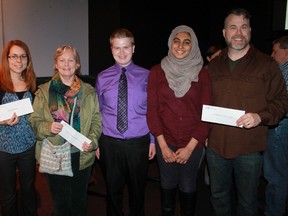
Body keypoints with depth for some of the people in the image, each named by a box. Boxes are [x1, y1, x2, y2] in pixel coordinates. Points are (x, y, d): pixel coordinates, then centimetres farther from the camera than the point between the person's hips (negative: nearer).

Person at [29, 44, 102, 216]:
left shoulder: (89, 91, 3)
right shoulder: (44, 91, 0)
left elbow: (97, 120, 2)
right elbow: (34, 121, -2)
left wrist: (92, 140, -14)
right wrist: (48, 127, -22)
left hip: (82, 155, 1)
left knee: (79, 200, 17)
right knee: (60, 201, 14)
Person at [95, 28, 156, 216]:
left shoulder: (146, 76, -2)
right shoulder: (102, 78, 2)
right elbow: (98, 111, 5)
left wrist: (153, 140, 0)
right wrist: (96, 141, 4)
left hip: (139, 143, 0)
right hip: (110, 143, 1)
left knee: (138, 190, 17)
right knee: (113, 190, 16)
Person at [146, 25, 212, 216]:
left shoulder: (202, 73, -2)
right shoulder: (157, 71, -2)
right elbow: (152, 109, -3)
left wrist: (190, 147, -8)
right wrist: (163, 145, -7)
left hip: (193, 144, 0)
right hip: (166, 142, 0)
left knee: (188, 188, 12)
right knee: (168, 186, 14)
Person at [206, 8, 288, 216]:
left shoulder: (266, 64, -3)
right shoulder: (213, 66, 9)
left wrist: (260, 116, -21)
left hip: (249, 148, -3)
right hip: (216, 145, 4)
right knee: (218, 196, 20)